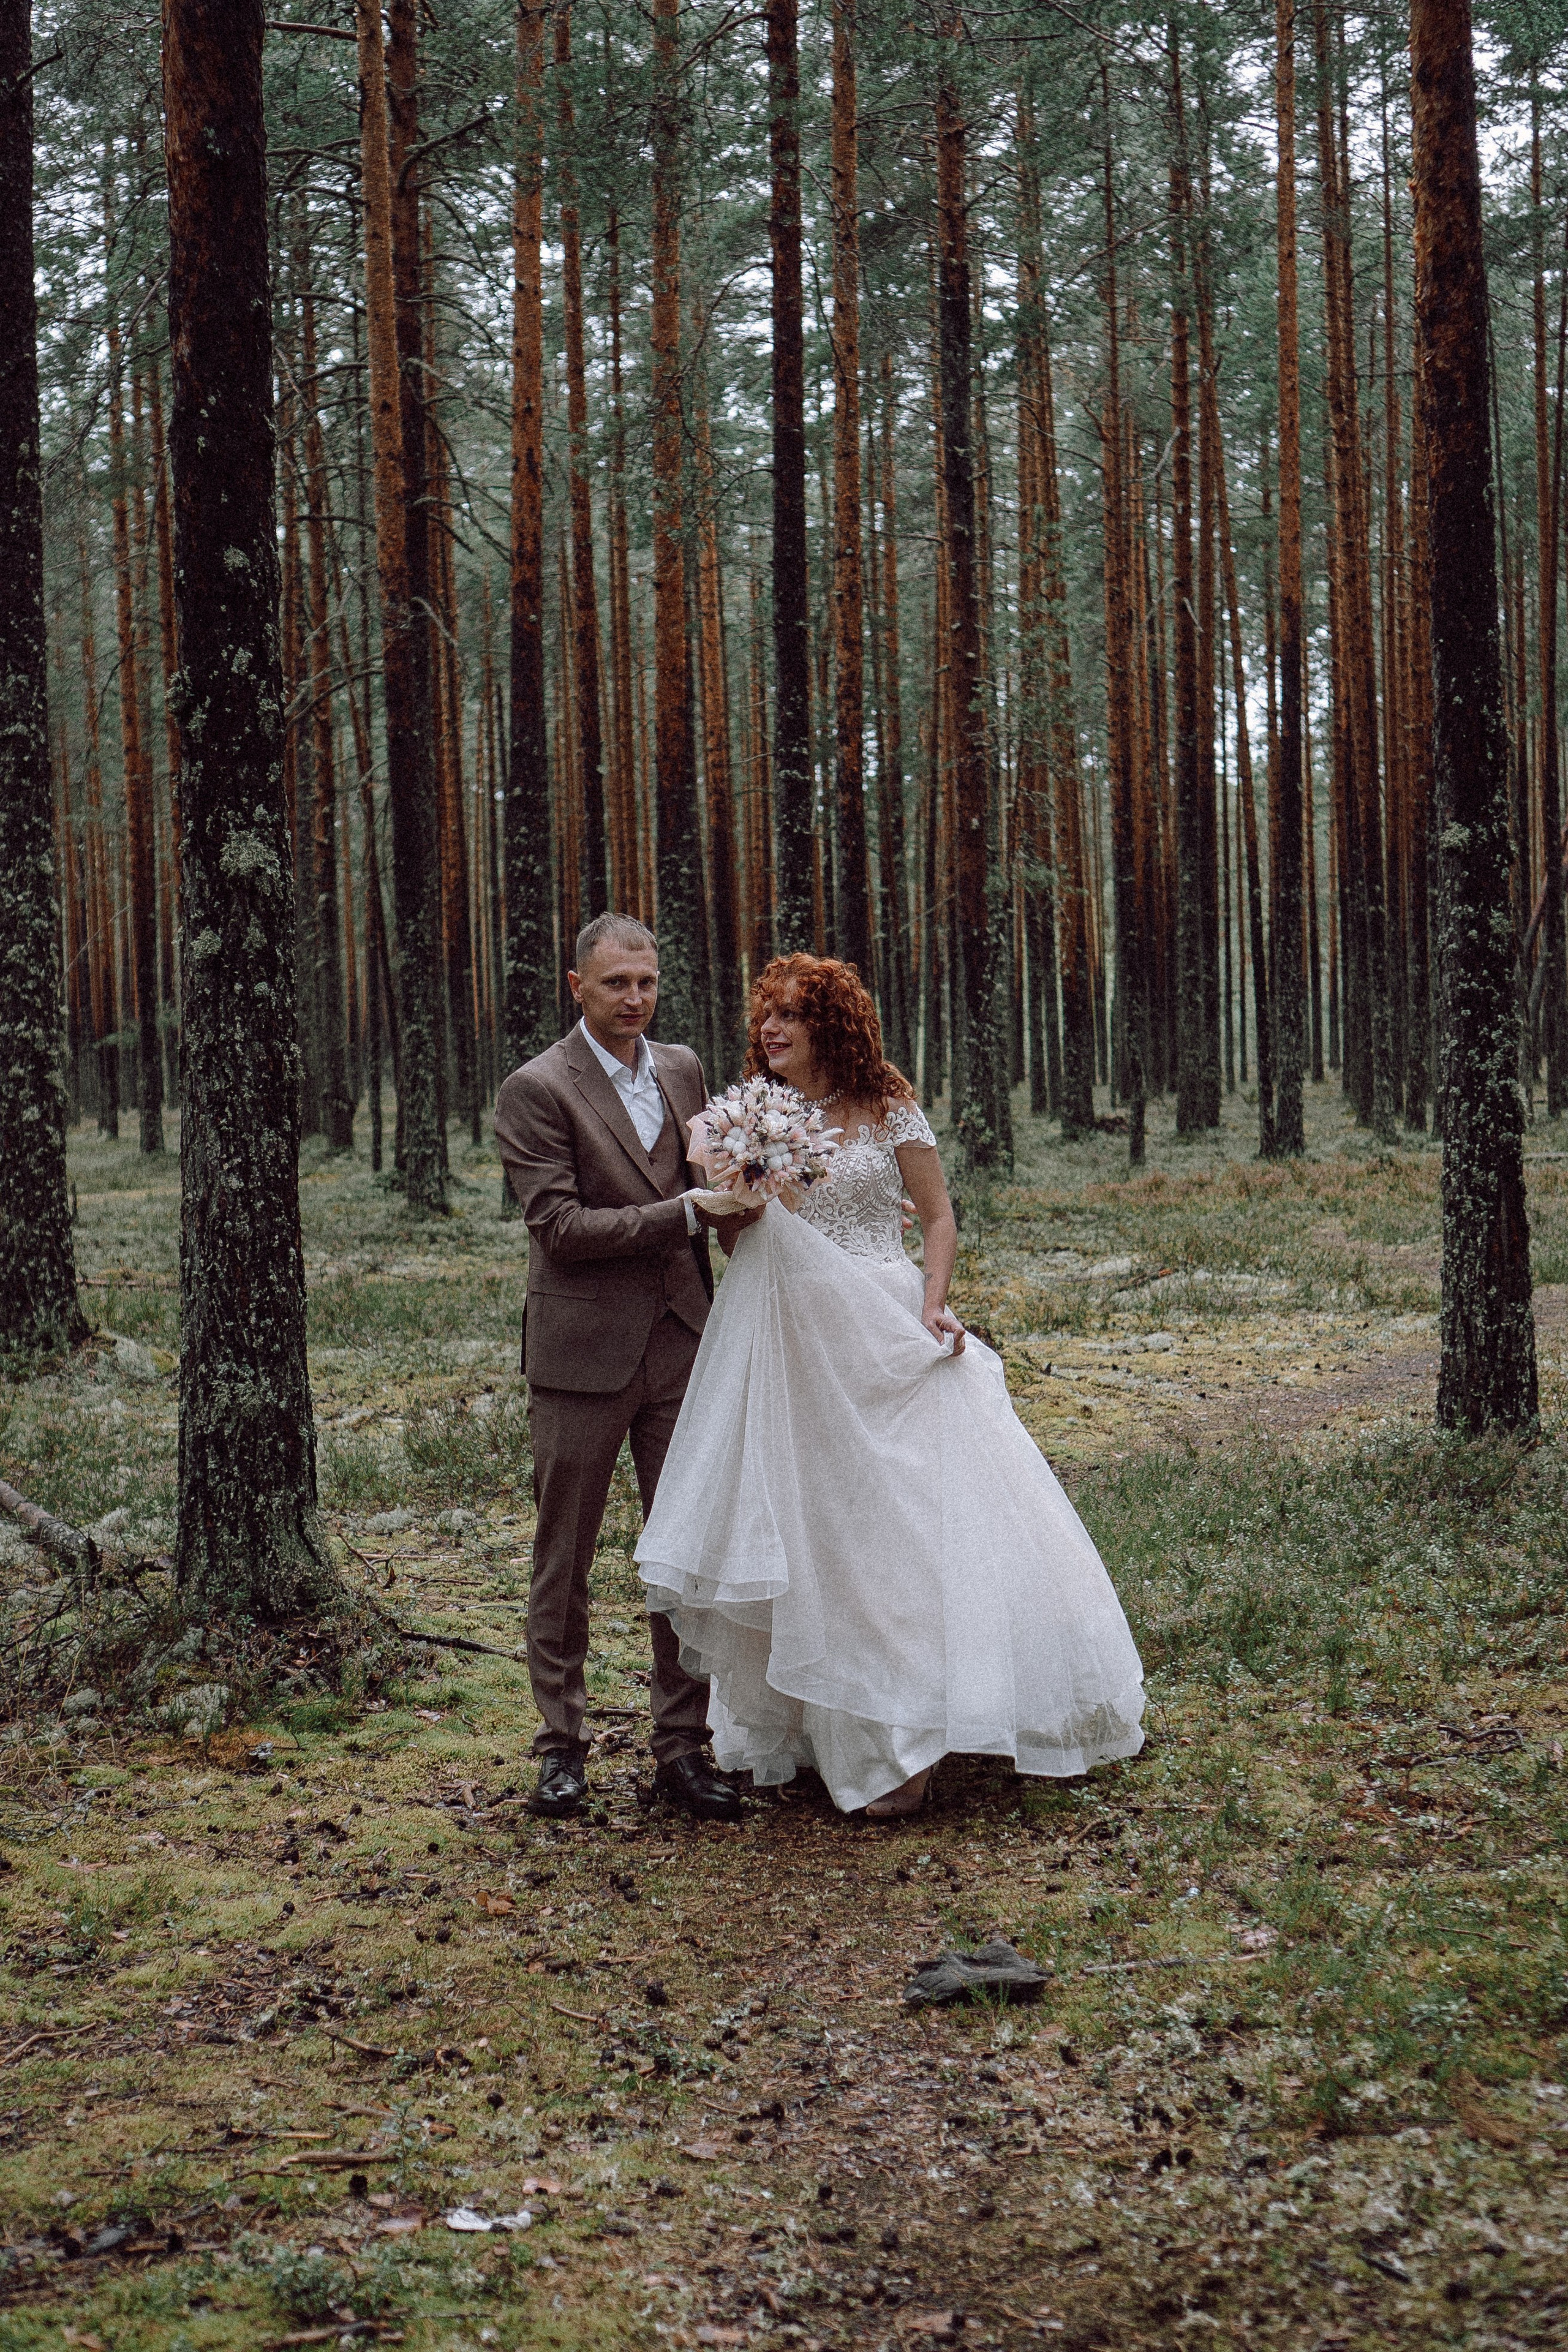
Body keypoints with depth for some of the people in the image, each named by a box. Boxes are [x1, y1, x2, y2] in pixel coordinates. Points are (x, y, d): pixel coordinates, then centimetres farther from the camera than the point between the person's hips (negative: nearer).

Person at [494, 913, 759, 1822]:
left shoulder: (683, 1069, 10)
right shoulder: (537, 1090, -9)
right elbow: (560, 1224, -16)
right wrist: (686, 1212, -19)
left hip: (682, 1342, 5)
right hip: (585, 1353, -5)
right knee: (565, 1557, 5)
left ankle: (683, 1747, 16)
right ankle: (562, 1746, 18)